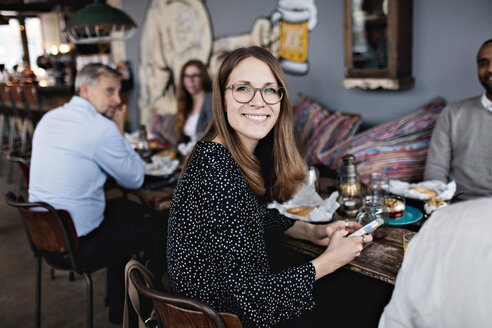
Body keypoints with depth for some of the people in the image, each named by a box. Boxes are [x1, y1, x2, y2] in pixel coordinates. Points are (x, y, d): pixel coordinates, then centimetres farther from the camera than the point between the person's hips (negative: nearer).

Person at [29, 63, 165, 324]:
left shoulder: (48, 119, 5)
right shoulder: (101, 127, -21)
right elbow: (135, 179, -10)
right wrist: (119, 131, -3)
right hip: (76, 245, -8)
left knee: (125, 208, 26)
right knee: (154, 227, 8)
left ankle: (118, 307, 34)